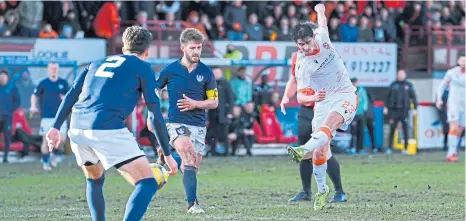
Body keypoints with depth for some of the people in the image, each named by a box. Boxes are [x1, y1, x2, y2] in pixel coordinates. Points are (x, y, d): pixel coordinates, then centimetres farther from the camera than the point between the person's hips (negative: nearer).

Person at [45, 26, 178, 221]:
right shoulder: (142, 67, 12)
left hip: (77, 129, 6)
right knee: (147, 184, -6)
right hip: (107, 130, -6)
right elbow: (156, 115, 7)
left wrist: (56, 127, 13)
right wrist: (167, 154, 10)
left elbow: (71, 95, 17)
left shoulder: (97, 63, 28)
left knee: (95, 180, 32)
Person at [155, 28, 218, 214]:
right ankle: (192, 203, -33)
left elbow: (214, 102, 6)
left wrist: (195, 104, -11)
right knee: (189, 156, -28)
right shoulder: (170, 70, -1)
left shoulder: (206, 72, 2)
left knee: (193, 167, 4)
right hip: (176, 123, -3)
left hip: (198, 125, 3)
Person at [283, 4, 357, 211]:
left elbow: (322, 22, 19)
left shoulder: (322, 37, -6)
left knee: (330, 121, -34)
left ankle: (304, 150, -55)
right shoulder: (302, 65, -13)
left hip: (345, 96, 1)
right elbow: (300, 97, -13)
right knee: (320, 151, -8)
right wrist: (313, 98, -36)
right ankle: (321, 190, 13)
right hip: (323, 100, -1)